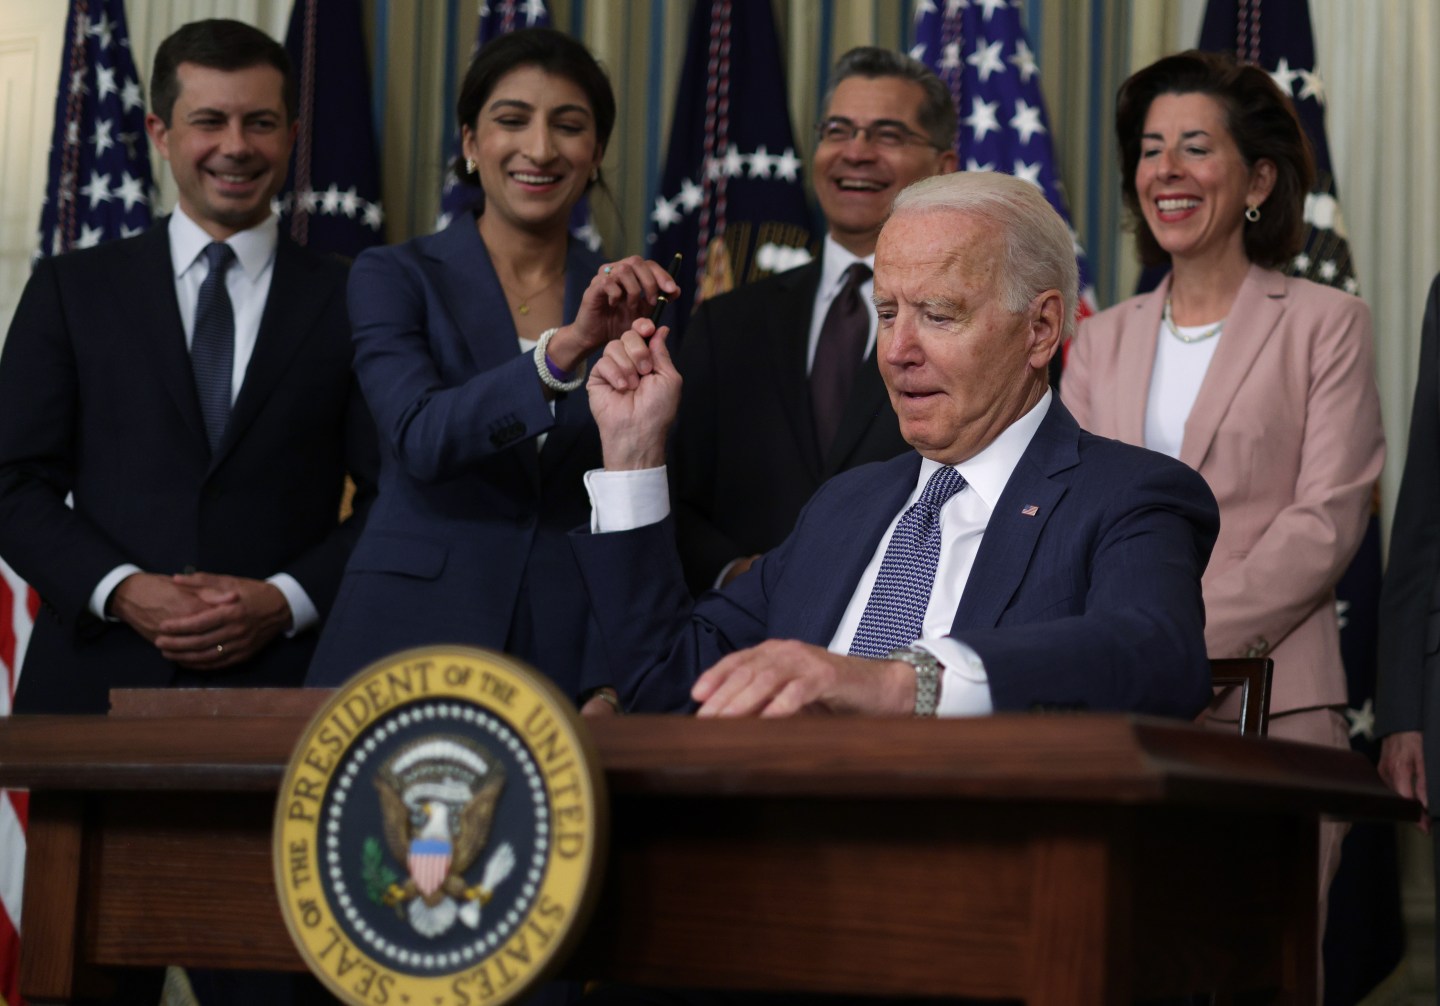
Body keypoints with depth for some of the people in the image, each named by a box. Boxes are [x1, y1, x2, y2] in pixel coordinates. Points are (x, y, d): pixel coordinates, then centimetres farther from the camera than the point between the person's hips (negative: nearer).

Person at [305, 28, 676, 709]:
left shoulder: (632, 301, 8)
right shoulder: (394, 278, 0)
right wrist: (565, 350, -30)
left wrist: (614, 685, -3)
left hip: (570, 653, 2)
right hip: (411, 644, -2)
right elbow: (423, 437, -18)